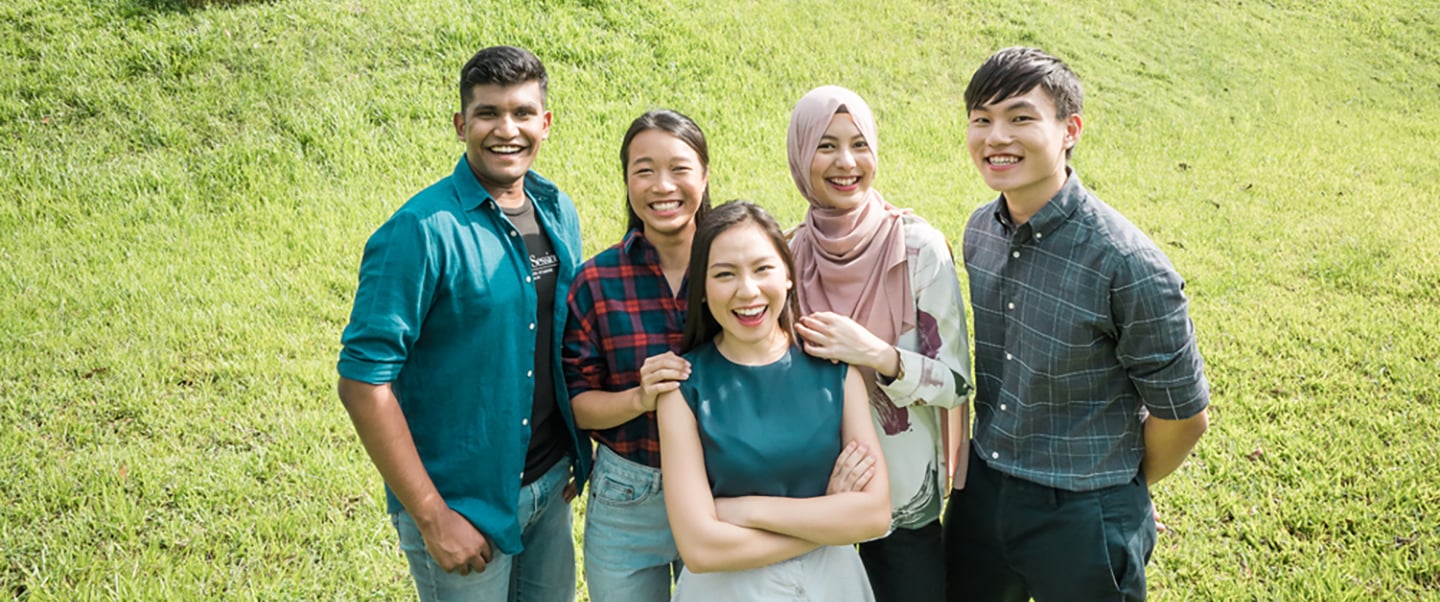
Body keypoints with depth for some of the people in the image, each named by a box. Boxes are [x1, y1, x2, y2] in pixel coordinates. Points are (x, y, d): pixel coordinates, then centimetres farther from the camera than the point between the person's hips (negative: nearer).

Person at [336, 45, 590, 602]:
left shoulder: (558, 212, 2)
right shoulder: (421, 231, -19)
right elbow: (363, 380, -20)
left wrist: (577, 457, 8)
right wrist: (432, 517, -20)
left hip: (551, 485, 6)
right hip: (466, 503, -6)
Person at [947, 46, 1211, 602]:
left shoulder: (1128, 267, -23)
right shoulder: (981, 230, -3)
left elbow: (1183, 416, -12)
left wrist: (1119, 491, 3)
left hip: (1083, 518, -5)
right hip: (982, 493, 6)